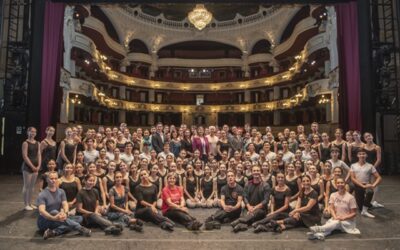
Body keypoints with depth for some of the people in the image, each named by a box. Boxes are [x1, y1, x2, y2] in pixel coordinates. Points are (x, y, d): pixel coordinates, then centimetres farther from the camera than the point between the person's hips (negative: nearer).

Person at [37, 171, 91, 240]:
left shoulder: (61, 192, 4)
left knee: (79, 218, -15)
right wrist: (54, 218, -46)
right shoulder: (42, 195, -11)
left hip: (59, 220, 5)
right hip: (44, 221, -5)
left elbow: (65, 204, -10)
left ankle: (54, 232, -36)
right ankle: (80, 228, -39)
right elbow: (41, 211, -27)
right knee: (54, 212, -36)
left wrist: (65, 213, -35)